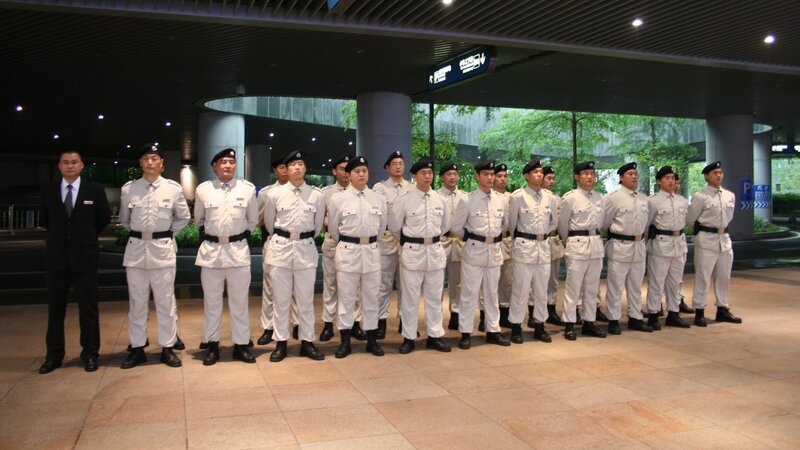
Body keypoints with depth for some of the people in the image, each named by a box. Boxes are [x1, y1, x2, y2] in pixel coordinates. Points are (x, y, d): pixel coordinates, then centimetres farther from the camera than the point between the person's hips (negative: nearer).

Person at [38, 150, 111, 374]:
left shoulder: (95, 190, -1)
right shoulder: (48, 191, 4)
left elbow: (104, 217, 9)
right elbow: (44, 219, 17)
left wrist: (86, 235, 9)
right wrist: (60, 235, 14)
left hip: (85, 256, -2)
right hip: (56, 256, 2)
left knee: (88, 308, 5)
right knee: (55, 308, 7)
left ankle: (90, 354, 15)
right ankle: (54, 355, 17)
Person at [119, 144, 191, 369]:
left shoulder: (173, 188, 1)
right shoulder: (128, 189, 4)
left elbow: (184, 218, 13)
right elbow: (124, 219, 19)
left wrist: (168, 234, 6)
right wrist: (137, 234, 10)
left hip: (163, 249, -1)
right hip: (136, 249, 1)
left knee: (166, 301, 2)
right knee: (137, 301, 7)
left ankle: (167, 348, 12)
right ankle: (137, 348, 17)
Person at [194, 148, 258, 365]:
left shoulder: (248, 189, 0)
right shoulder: (203, 189, 2)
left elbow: (253, 220, 11)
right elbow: (198, 219, 16)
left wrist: (242, 238, 7)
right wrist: (205, 238, 7)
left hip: (238, 250, 0)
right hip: (210, 250, 1)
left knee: (240, 301, 7)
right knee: (211, 300, 9)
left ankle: (241, 345, 18)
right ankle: (212, 345, 21)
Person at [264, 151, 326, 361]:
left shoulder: (317, 195, 0)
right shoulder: (274, 194, 0)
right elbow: (269, 222, 14)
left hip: (306, 249, 0)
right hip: (280, 248, 0)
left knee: (306, 299, 6)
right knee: (281, 299, 6)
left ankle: (307, 342, 17)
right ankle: (281, 343, 16)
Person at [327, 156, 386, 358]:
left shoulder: (379, 199, 3)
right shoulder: (337, 199, -4)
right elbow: (333, 229, 6)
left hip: (372, 251, 2)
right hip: (347, 251, -2)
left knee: (371, 297, 10)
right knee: (346, 297, 5)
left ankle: (372, 340, 21)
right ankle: (345, 342, 14)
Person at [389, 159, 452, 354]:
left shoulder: (441, 200, 4)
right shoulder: (404, 199, -7)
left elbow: (445, 225, 18)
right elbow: (394, 226, 2)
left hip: (435, 251, 4)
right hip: (412, 252, -3)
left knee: (434, 296, 11)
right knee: (410, 297, 4)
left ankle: (434, 336, 22)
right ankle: (408, 338, 15)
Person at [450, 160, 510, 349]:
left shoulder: (502, 200, 3)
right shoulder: (467, 200, -9)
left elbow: (505, 223, 18)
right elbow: (455, 226, -3)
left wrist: (496, 236, 12)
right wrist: (471, 237, 4)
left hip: (495, 251, 4)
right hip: (474, 250, -4)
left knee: (492, 293, 14)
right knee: (469, 293, 1)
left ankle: (493, 330, 24)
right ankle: (465, 333, 10)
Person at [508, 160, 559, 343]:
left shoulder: (550, 197, 6)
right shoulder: (518, 196, -7)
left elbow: (554, 222, 20)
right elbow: (512, 222, 5)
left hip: (544, 246, 4)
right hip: (524, 246, -4)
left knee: (542, 290, 10)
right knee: (520, 289, 0)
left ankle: (540, 326, 22)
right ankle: (516, 327, 10)